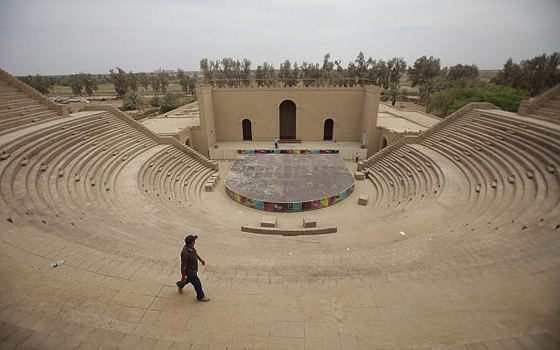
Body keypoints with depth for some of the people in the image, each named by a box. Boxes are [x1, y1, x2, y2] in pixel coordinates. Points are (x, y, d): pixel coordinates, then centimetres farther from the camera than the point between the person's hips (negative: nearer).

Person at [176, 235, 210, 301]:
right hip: (189, 272, -8)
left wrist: (200, 259, 6)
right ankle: (200, 296, 38)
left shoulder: (190, 246, -16)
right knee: (197, 284, 13)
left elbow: (195, 252, 7)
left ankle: (180, 284, 59)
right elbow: (183, 267, -28)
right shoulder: (185, 254, -41)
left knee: (190, 279, 33)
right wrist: (183, 277, -17)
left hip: (193, 269, 8)